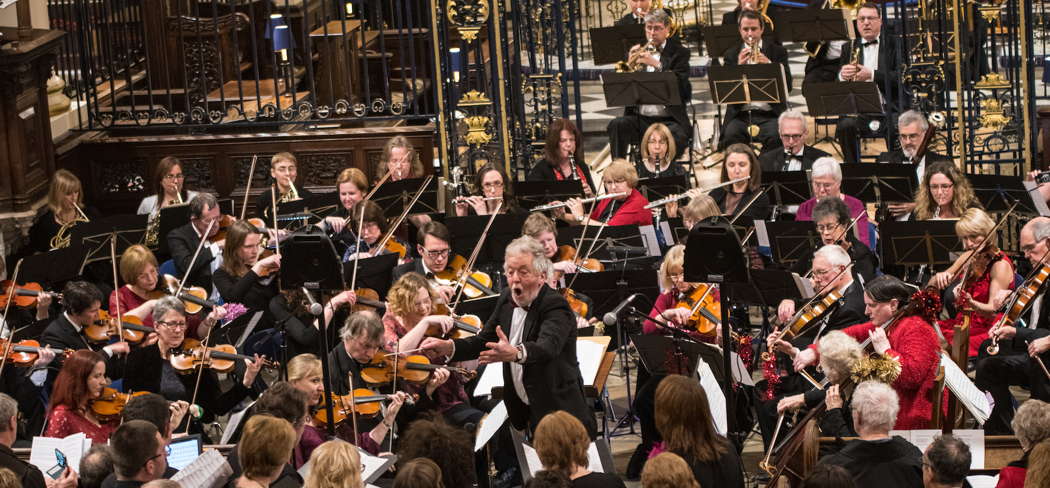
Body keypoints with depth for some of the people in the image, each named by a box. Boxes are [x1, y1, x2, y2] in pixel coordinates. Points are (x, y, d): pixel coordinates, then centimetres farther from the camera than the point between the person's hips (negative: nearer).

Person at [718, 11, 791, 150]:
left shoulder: (777, 51, 9)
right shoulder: (731, 55, 12)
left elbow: (787, 86, -1)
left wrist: (769, 65, -16)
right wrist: (738, 66, -14)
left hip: (770, 114, 0)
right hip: (740, 114, 0)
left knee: (775, 137, -31)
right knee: (731, 136, -31)